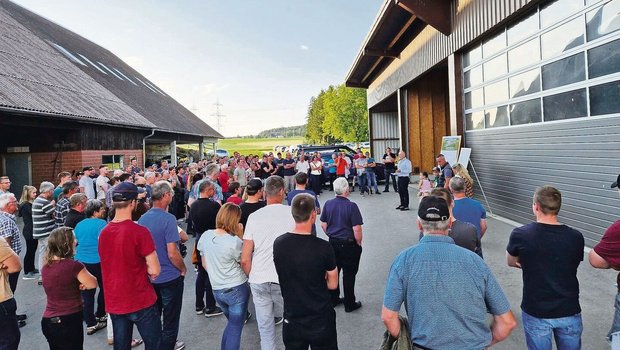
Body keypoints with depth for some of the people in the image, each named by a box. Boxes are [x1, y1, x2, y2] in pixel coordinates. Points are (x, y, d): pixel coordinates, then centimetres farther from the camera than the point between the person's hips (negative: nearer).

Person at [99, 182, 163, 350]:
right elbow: (155, 271, -19)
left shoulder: (104, 232, 0)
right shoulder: (140, 232, -20)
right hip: (141, 302, -6)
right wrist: (143, 268, 0)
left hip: (114, 303, 6)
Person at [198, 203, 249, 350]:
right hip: (237, 289, -6)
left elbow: (205, 265, 7)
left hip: (217, 290, 6)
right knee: (235, 328, 9)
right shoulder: (234, 241, -20)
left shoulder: (205, 236, -2)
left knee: (232, 324, 25)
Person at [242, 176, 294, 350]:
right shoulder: (293, 213, -4)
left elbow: (245, 260, 1)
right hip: (285, 280, -2)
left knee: (265, 328, 15)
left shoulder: (254, 216, 1)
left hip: (258, 280, 2)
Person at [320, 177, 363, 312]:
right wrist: (359, 243, -3)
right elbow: (357, 229, -19)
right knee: (349, 274, 7)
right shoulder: (351, 206, -19)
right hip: (348, 244, -5)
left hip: (333, 243, 5)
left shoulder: (328, 204, -3)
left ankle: (333, 299, 31)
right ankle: (349, 304, 18)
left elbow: (323, 225, 5)